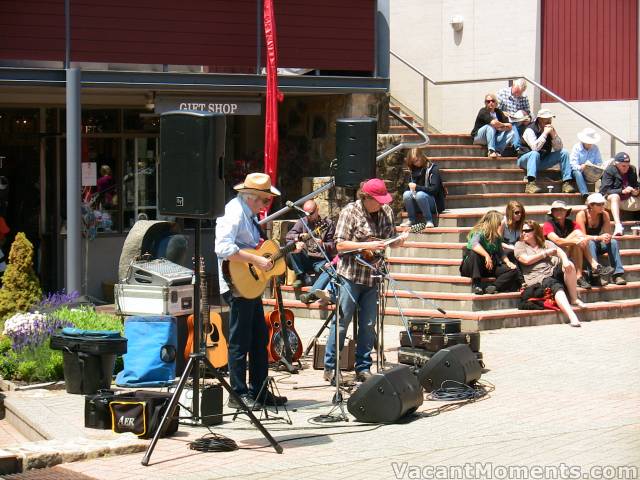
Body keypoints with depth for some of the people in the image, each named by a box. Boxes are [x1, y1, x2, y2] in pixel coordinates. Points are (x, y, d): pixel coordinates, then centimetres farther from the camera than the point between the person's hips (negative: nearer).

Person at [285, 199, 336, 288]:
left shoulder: (327, 224, 5)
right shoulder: (302, 222, 11)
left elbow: (333, 246, -1)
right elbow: (288, 236, 3)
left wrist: (322, 245, -22)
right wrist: (298, 237, -19)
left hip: (320, 260, -3)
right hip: (304, 260, 3)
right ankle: (303, 277, -19)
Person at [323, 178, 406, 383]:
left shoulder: (386, 212, 7)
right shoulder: (350, 212, -9)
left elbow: (390, 239, 17)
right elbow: (340, 244, -12)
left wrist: (398, 241, -7)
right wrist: (367, 245, -20)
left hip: (372, 276, 5)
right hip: (350, 275, -5)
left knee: (368, 325, 8)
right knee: (341, 322, -1)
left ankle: (363, 368, 16)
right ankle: (330, 368, 6)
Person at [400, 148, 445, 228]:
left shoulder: (433, 169, -8)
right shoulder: (413, 171, 10)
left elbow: (434, 189, -17)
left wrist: (417, 187, -21)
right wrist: (410, 187, -11)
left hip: (435, 203, -5)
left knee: (420, 194, -35)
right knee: (406, 194, -23)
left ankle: (429, 220, -24)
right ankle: (412, 220, -7)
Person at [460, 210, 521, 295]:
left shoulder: (496, 237, 10)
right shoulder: (479, 233, -13)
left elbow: (501, 253, 13)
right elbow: (474, 244, -34)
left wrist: (508, 262, -7)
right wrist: (487, 256, -42)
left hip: (490, 267, 6)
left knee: (513, 270, -11)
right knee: (475, 253, -39)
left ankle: (494, 287, -27)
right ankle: (476, 285, -35)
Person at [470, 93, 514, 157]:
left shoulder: (498, 112, 6)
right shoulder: (483, 111, -13)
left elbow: (509, 127, 1)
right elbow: (493, 122, -31)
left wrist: (501, 128, -19)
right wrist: (504, 125, -13)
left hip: (494, 138, 6)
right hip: (478, 137, -6)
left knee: (511, 133, -12)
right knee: (490, 126, -33)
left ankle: (497, 151, -28)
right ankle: (491, 151, -40)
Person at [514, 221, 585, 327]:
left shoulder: (546, 243, 23)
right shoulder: (520, 245, 16)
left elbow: (560, 251, 5)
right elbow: (526, 260, -2)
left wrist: (565, 260, -19)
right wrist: (546, 253, 5)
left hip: (554, 272, 4)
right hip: (538, 278, -4)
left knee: (569, 266, -28)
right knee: (556, 287, -36)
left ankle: (574, 299, -16)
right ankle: (572, 316, -55)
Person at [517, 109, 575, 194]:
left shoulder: (550, 129, 1)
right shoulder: (530, 130, -17)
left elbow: (558, 148, -2)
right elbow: (535, 147, -32)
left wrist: (554, 134, -17)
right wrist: (545, 133, -28)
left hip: (542, 161, 6)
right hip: (526, 160, -6)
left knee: (564, 153, -5)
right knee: (535, 154, -38)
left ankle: (566, 183, -13)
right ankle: (530, 183, -52)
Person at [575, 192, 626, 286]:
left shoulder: (604, 214, -6)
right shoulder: (582, 215, -18)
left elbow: (608, 234, -6)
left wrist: (607, 238, -32)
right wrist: (599, 238, -38)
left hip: (597, 245, 4)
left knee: (613, 242, -22)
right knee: (590, 243, -36)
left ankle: (617, 274, -30)